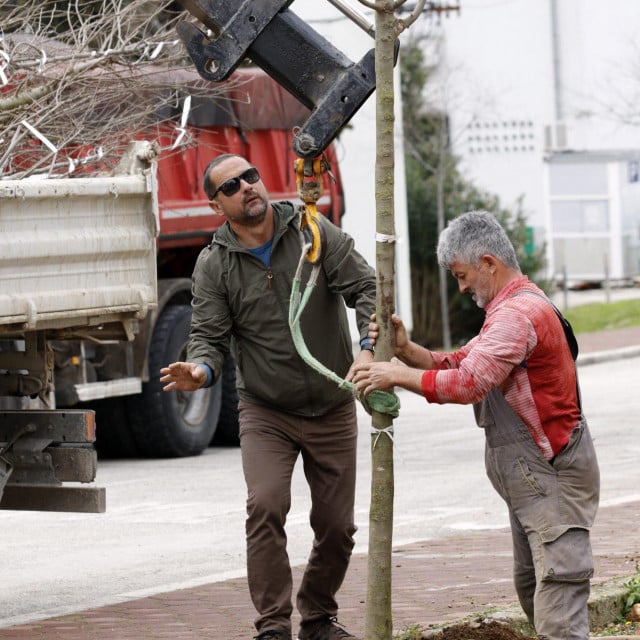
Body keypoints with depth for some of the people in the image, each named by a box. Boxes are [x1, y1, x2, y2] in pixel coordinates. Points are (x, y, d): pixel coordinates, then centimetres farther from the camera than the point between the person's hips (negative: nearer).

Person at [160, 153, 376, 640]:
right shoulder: (214, 265, -3)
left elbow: (365, 288, -11)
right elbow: (210, 335, -8)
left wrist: (368, 348, -28)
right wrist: (201, 371, -32)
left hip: (332, 411, 1)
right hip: (266, 412, -1)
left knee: (337, 526, 5)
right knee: (266, 507, -21)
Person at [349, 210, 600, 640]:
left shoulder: (518, 314, -19)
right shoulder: (515, 307, 19)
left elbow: (468, 382, -28)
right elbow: (460, 363, 14)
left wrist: (399, 376, -18)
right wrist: (407, 350, -1)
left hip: (552, 476, -11)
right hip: (531, 475, 11)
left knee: (557, 590, -15)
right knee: (531, 588, 15)